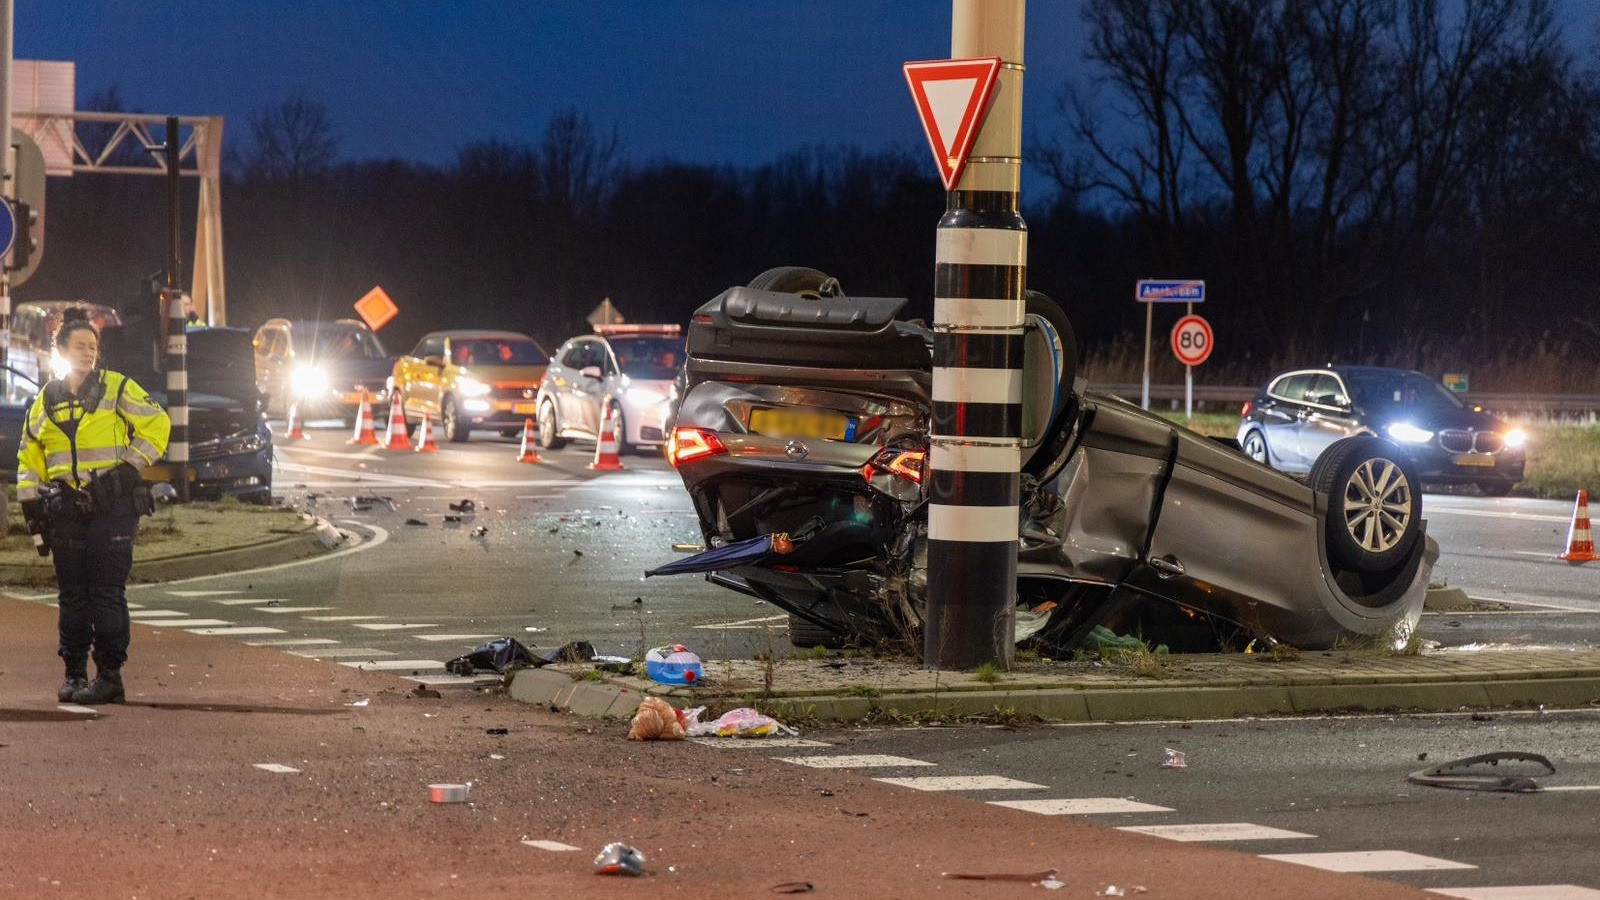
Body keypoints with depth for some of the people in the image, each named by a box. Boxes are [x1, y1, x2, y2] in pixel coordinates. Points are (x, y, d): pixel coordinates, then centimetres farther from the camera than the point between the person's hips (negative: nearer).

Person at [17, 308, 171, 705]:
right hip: (66, 509, 4)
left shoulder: (118, 389, 1)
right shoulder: (47, 399, 13)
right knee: (72, 594, 6)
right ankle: (74, 672, 13)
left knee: (107, 593, -7)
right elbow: (29, 455, 18)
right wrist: (31, 504, 11)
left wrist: (130, 466, -7)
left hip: (112, 507, -4)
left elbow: (156, 424, 1)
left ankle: (110, 674, -5)